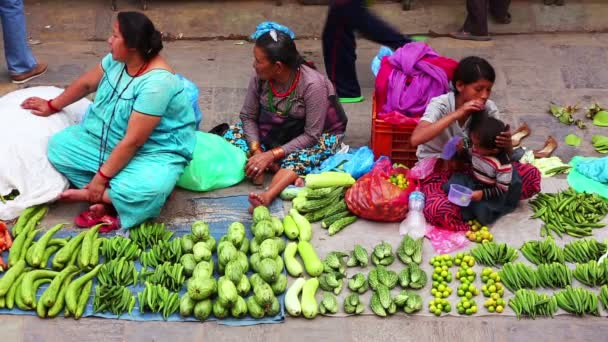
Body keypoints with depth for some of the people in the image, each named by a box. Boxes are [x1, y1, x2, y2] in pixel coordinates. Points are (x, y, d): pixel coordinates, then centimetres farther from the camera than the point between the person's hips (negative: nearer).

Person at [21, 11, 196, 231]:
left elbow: (133, 142, -30)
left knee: (147, 189, -39)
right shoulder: (118, 59, -7)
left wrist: (101, 177, -26)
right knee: (58, 145, -6)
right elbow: (87, 83, 13)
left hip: (153, 150, -8)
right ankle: (107, 199, -14)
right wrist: (52, 106, 24)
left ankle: (86, 194, -15)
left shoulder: (156, 82, -31)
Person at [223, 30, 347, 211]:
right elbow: (248, 116, -7)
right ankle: (285, 172, -25)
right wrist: (256, 151, -24)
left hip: (320, 135, -6)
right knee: (232, 135, -16)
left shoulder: (312, 84, -30)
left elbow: (312, 136, -28)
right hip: (277, 133, 6)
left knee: (298, 158, -39)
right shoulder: (259, 79, -17)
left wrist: (271, 155, -33)